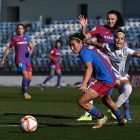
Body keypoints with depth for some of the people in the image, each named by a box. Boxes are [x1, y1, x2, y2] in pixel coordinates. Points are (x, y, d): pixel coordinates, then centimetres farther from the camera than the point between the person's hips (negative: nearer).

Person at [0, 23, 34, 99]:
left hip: (27, 61, 4)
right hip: (19, 61, -4)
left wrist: (31, 51, -9)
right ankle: (25, 93, -4)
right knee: (25, 76, -18)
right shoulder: (14, 38, 2)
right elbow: (9, 49, 8)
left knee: (29, 79, 2)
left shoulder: (27, 38, 11)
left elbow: (31, 47, 16)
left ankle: (23, 91, 27)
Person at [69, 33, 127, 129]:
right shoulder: (90, 47, 12)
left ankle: (101, 117, 8)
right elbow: (105, 57, 25)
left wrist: (84, 83, -51)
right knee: (107, 100, 38)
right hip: (112, 79, 11)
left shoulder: (85, 52, -18)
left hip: (105, 82, -11)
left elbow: (89, 68, -36)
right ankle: (121, 119, 59)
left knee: (81, 101, -12)